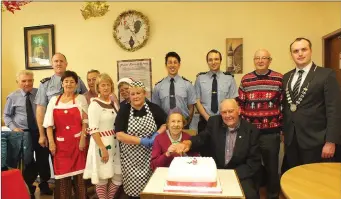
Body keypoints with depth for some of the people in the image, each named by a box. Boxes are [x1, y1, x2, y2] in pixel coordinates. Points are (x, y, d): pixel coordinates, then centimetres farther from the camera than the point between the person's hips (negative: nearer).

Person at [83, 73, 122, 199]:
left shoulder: (114, 104, 9)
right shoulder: (94, 104, -10)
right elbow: (93, 130, -16)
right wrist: (103, 148, -20)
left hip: (114, 143, 7)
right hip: (100, 144, -6)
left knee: (118, 177, 13)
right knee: (102, 178, 6)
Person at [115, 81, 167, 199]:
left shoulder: (154, 108, 0)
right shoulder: (124, 111, -4)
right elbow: (119, 135, -11)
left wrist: (158, 134, -11)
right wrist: (142, 141, -17)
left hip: (150, 156, 1)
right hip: (131, 158, -1)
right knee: (134, 186, 8)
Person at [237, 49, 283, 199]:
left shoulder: (279, 79, -1)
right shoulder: (245, 80, 3)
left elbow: (283, 104, 1)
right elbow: (240, 104, 5)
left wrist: (282, 127, 0)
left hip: (271, 133, -1)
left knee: (271, 166, 13)